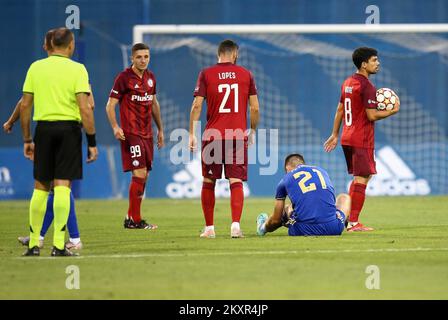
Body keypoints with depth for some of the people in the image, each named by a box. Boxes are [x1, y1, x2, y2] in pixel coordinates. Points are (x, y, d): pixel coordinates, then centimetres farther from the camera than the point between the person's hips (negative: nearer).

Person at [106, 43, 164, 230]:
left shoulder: (150, 77, 12)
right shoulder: (124, 78, -9)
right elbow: (110, 105, -8)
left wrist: (160, 129, 23)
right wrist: (115, 127, -22)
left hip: (147, 133, 7)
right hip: (131, 133, -7)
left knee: (144, 175, 8)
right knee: (139, 174, -13)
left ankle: (131, 218, 17)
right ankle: (134, 220, -9)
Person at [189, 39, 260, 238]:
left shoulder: (206, 74, 1)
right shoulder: (246, 74, 4)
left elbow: (197, 106, -5)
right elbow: (255, 108, 5)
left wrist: (192, 134, -1)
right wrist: (252, 131, 19)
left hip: (212, 136, 0)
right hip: (238, 136, 0)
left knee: (208, 182, 11)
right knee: (236, 182, -1)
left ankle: (209, 228, 13)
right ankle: (236, 225, -16)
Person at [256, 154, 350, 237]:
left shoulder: (285, 180, 12)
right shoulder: (322, 171, 21)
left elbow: (276, 220, 17)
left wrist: (264, 227, 41)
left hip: (304, 231, -2)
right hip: (333, 229, 2)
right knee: (344, 197, 35)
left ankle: (263, 228, 54)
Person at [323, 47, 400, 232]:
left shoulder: (348, 83, 12)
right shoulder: (367, 87, -15)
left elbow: (340, 110, 17)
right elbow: (372, 116, -19)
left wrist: (335, 135, 23)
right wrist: (393, 111, -6)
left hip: (347, 138, 9)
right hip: (362, 140, -9)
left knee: (359, 177, 18)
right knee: (362, 179, -6)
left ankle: (349, 219, 18)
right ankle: (353, 223, -8)